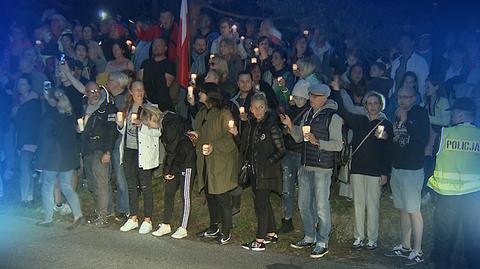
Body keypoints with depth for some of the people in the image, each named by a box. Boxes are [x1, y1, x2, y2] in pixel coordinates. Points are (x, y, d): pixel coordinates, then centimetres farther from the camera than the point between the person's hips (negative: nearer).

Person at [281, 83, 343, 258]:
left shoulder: (332, 117, -10)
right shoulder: (308, 114, 11)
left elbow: (338, 145, -12)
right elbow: (298, 138, 16)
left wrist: (317, 141, -22)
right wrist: (290, 125, 0)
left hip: (322, 168, -7)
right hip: (305, 166, 7)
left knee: (321, 206, 0)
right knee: (304, 204, 14)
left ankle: (322, 243, 12)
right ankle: (309, 237, 30)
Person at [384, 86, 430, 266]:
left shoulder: (420, 114, -7)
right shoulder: (397, 115, 14)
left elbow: (424, 139, -20)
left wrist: (405, 121, -19)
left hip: (412, 170, -7)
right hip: (396, 168, 7)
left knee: (413, 210, -4)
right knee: (403, 209, 13)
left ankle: (417, 252, 4)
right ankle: (405, 247, 23)